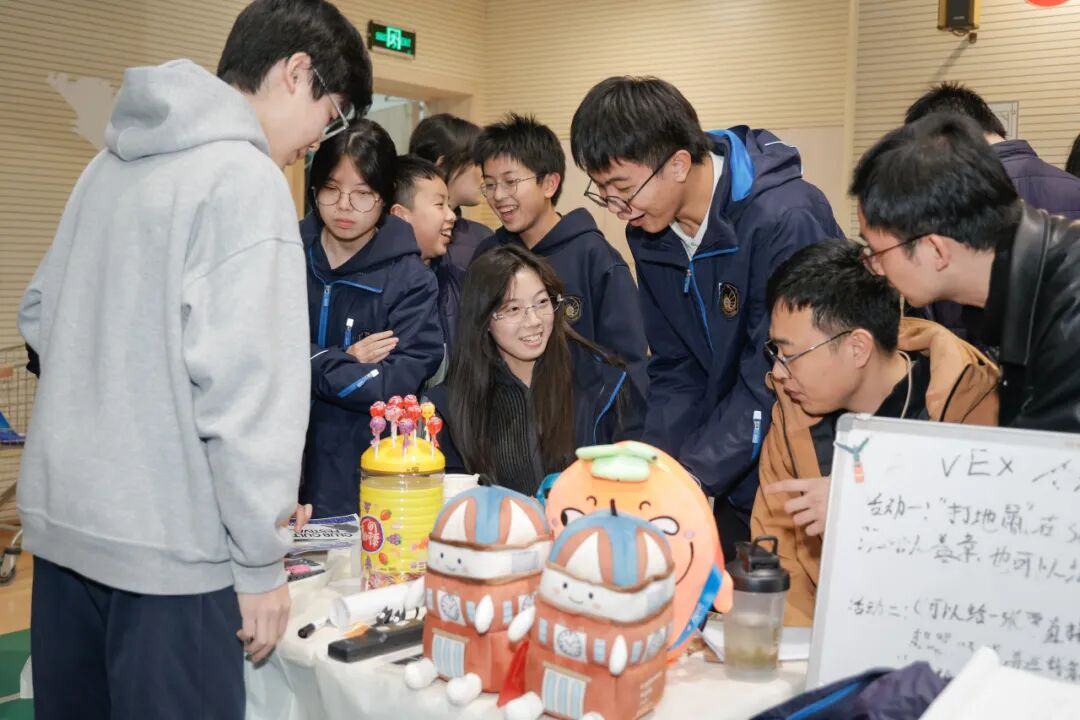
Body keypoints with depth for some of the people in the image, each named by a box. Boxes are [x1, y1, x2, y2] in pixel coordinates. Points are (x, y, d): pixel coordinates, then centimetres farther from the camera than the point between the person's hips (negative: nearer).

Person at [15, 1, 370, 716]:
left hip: (60, 521, 8)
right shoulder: (247, 180, -14)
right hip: (165, 548, -8)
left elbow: (40, 315, 19)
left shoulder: (109, 164, 11)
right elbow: (245, 385, -20)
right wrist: (262, 561, -13)